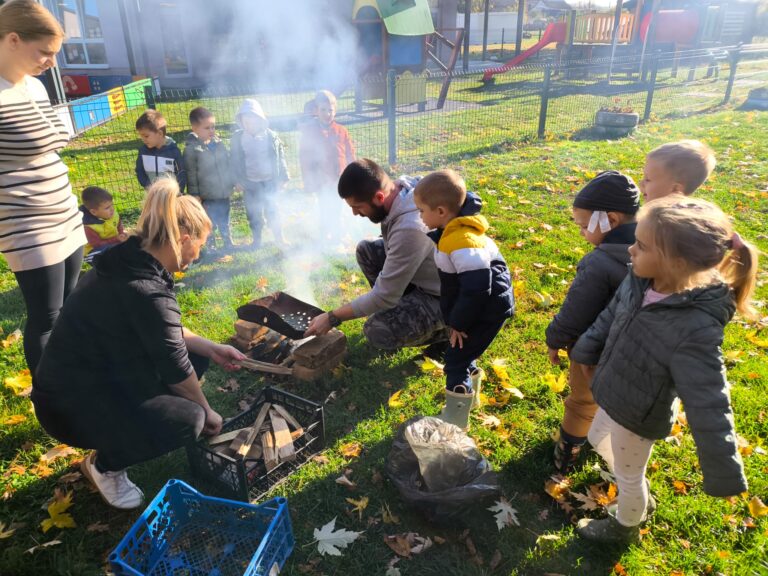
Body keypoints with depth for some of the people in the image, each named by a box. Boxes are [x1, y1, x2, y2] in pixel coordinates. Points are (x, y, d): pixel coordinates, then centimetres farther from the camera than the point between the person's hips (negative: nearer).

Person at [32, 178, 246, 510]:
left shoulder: (130, 262, -1)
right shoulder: (147, 293, -30)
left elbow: (163, 333, 12)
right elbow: (176, 369, -19)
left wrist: (210, 348, 6)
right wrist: (206, 413, -3)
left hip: (98, 375, 9)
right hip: (70, 405, -9)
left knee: (197, 357, 6)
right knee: (188, 420, -24)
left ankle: (122, 435, 15)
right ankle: (104, 465, 4)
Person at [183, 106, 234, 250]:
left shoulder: (219, 142, 1)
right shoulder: (191, 148, -14)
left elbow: (228, 163, 11)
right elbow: (191, 174, -11)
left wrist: (233, 182, 10)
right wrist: (194, 194, -10)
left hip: (224, 192, 5)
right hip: (207, 196, -5)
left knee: (225, 221, 21)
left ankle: (228, 243, 37)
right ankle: (211, 246, 25)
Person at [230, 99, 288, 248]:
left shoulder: (271, 136, -5)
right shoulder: (237, 138, -3)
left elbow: (280, 157, 1)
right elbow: (235, 160, 3)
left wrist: (282, 178, 0)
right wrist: (238, 180, 1)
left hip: (269, 181, -1)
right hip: (249, 182, 1)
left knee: (272, 209, 6)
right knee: (253, 212, 9)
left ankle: (279, 237, 19)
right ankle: (256, 239, 23)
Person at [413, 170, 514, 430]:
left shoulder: (462, 242, -30)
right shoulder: (452, 230, 1)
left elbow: (476, 289, -29)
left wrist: (458, 323, -18)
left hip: (486, 311, -9)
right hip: (477, 307, 9)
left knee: (456, 360, -2)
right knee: (462, 353, 21)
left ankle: (455, 421, 12)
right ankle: (471, 394, 44)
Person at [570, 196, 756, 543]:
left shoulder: (695, 329, -37)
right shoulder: (638, 281, -18)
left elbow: (707, 406, -30)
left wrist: (723, 475, -22)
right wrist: (584, 353, 12)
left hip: (638, 417, -7)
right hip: (614, 397, 7)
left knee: (629, 476, 20)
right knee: (598, 439, 31)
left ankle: (625, 527, 53)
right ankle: (634, 496, 59)